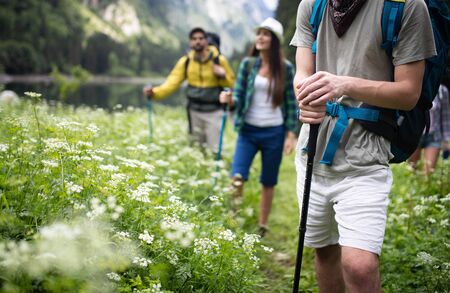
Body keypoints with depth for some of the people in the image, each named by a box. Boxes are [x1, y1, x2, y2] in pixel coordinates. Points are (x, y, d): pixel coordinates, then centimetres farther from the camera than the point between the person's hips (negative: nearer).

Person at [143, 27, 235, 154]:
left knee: (214, 150, -4)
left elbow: (232, 83, -2)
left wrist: (223, 76, -23)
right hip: (194, 111, 3)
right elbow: (172, 82, -11)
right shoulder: (185, 61, -3)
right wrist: (154, 92, -27)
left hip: (214, 112, -3)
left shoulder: (219, 60, -9)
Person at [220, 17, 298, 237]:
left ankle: (262, 226, 25)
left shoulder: (285, 68, -2)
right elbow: (239, 97, 1)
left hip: (274, 132, 0)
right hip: (248, 130, 0)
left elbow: (291, 103, 1)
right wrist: (229, 100, -22)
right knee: (237, 178, -15)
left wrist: (291, 134, -2)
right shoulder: (248, 64, 0)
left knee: (268, 183, 10)